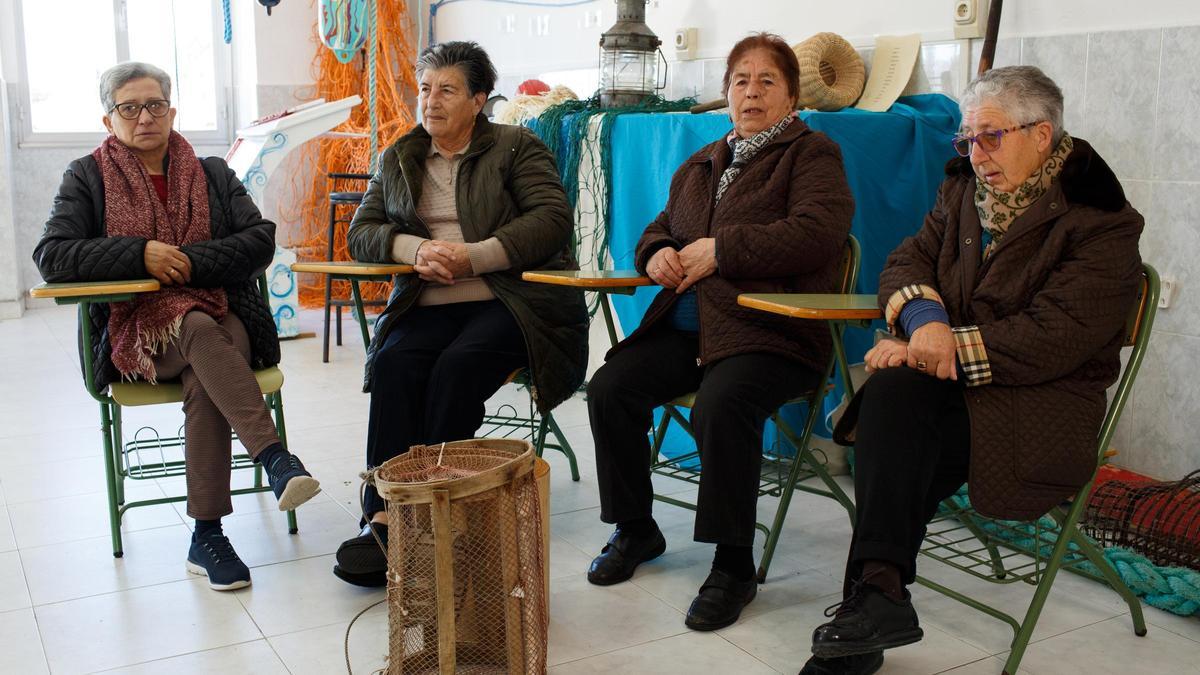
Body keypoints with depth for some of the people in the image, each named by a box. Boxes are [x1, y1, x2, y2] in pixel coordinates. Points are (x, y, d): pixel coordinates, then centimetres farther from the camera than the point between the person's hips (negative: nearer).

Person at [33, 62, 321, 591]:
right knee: (200, 331, -37)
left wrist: (188, 261, -12)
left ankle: (207, 537, -31)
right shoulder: (88, 178, 10)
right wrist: (141, 253, -14)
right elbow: (51, 256, -3)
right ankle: (274, 458, -44)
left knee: (203, 382, -33)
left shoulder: (212, 174, 15)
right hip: (136, 327, -1)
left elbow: (261, 240, 2)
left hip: (222, 316, 2)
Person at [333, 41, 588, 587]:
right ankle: (384, 516, -28)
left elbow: (552, 220, -7)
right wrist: (414, 248, -8)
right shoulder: (397, 159, 21)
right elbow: (361, 232, 14)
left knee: (457, 368, -32)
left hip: (511, 301, -3)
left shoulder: (516, 147, 7)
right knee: (393, 365, -27)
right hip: (428, 306, 4)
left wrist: (472, 258, -16)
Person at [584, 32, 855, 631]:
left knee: (721, 405, -34)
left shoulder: (811, 154, 3)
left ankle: (733, 565, -17)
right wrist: (656, 253, 4)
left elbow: (816, 234, -14)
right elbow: (660, 229, 31)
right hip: (685, 326, 7)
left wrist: (718, 250, -14)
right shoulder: (700, 165, 25)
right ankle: (635, 529, 6)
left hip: (772, 332, -6)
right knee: (610, 388, -14)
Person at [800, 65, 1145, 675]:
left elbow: (1052, 339, -16)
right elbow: (907, 262, 7)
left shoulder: (1101, 221, -6)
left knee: (896, 397, -31)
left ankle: (876, 594, -25)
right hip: (952, 377, 5)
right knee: (892, 393, -30)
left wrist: (946, 346, -22)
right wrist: (924, 317, -16)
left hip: (1044, 402, -5)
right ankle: (877, 597, -28)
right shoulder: (965, 188, 14)